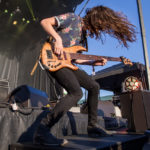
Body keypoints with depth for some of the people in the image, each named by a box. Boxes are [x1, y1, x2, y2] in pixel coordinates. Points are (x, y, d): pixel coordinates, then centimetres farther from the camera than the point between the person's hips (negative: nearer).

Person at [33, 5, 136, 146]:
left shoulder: (84, 34, 19)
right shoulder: (73, 18, -4)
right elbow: (44, 22, -8)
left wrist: (94, 62, 13)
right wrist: (57, 38, -22)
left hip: (67, 63, 9)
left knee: (94, 86, 7)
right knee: (76, 92, -27)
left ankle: (92, 126, 16)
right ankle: (42, 131, -23)